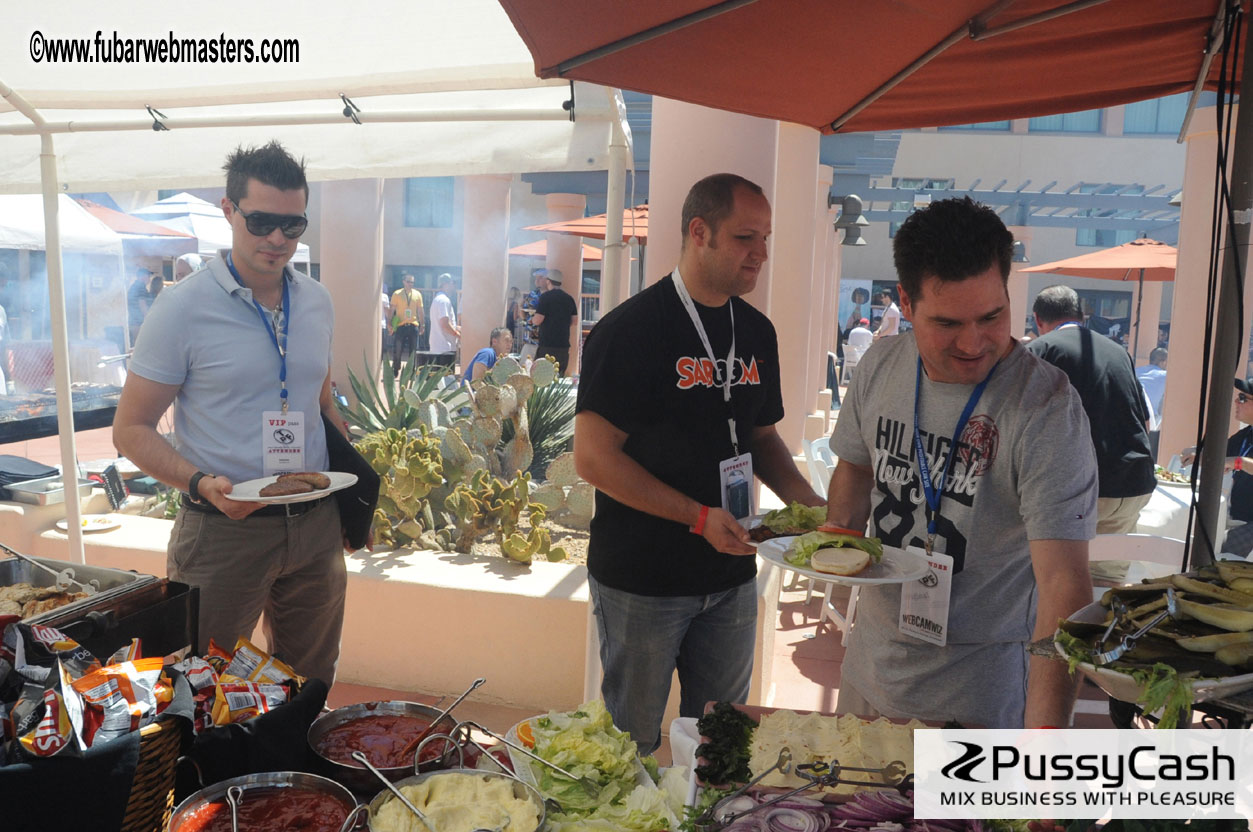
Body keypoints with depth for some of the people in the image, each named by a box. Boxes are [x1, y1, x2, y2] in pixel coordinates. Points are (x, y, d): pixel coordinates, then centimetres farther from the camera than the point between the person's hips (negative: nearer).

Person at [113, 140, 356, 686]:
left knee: (312, 683, 18)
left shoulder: (317, 301, 6)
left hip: (316, 524, 5)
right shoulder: (182, 307, -9)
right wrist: (201, 485, -22)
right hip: (224, 529, -4)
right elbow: (131, 429, -6)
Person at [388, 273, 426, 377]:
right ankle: (395, 371, 13)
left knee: (413, 351, 5)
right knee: (397, 350, 0)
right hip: (400, 326, -2)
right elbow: (391, 310, 3)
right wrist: (389, 324, -2)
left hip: (413, 326, 2)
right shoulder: (397, 294, 2)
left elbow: (420, 311, 11)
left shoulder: (417, 294, 8)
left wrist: (422, 325, 7)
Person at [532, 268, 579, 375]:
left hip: (547, 345, -5)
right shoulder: (569, 299, 8)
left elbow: (537, 320, -13)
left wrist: (532, 319, 9)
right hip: (564, 345, 5)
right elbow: (574, 321, 11)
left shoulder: (545, 297, -8)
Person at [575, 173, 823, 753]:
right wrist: (699, 516, -21)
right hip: (641, 579, -6)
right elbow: (593, 456, -17)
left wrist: (806, 501, -1)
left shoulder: (757, 332, 7)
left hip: (731, 575, 6)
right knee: (632, 741, 11)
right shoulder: (631, 330, -14)